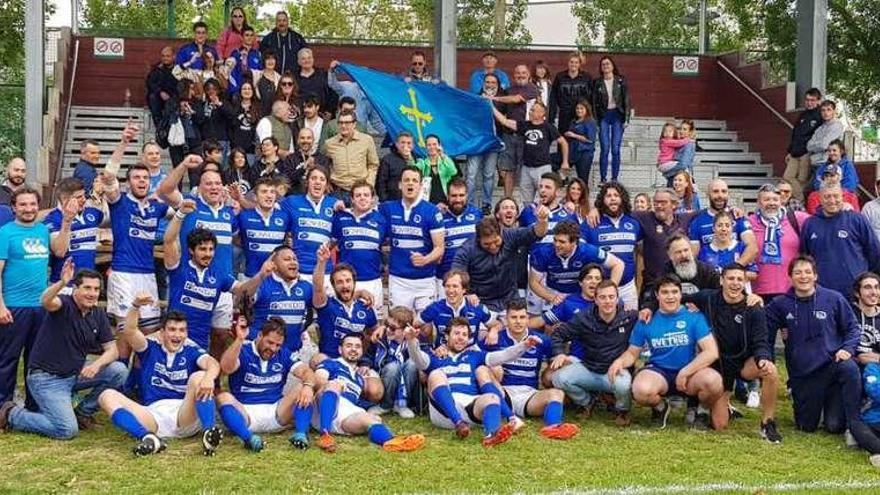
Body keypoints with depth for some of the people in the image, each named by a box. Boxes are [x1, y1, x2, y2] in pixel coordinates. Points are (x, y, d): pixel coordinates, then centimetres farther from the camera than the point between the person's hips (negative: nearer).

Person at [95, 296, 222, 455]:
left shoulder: (192, 351, 13)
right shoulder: (151, 349, 17)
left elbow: (212, 364, -9)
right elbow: (129, 331, -1)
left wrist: (209, 377, -34)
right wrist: (135, 305, -22)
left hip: (186, 418, -1)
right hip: (154, 415, 2)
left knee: (199, 377, -24)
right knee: (107, 396, -17)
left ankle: (209, 433, -45)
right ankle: (149, 438, -42)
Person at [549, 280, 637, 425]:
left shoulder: (629, 317, -7)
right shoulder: (584, 318, -3)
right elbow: (558, 333, 3)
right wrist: (559, 353, -14)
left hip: (616, 370, -2)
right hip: (588, 370, 2)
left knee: (623, 384, -38)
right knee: (560, 378, -24)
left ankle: (622, 411, 2)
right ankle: (587, 403, 9)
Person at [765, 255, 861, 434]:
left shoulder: (834, 299, -4)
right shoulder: (779, 305, -2)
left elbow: (852, 327, 3)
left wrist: (847, 349, -14)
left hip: (831, 364, -1)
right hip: (801, 374, 1)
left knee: (849, 368, -37)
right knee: (806, 427, 7)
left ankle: (854, 426, -20)